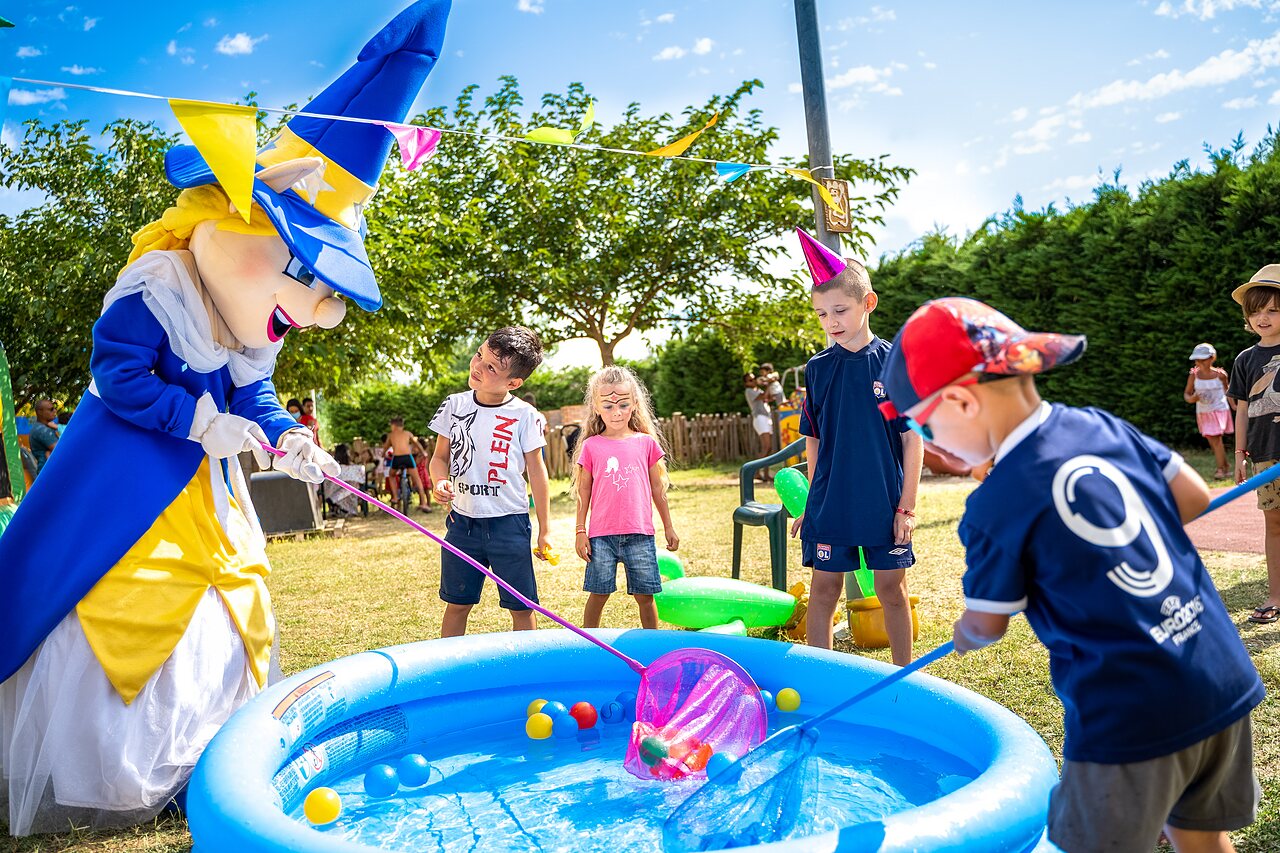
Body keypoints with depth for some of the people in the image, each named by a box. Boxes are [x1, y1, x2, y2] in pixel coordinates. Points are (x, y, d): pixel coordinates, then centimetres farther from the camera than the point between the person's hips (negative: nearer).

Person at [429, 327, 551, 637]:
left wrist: (545, 529, 0)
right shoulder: (454, 405, 1)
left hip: (509, 522, -2)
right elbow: (440, 456, 10)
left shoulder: (523, 415, -7)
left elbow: (536, 471, -1)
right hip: (462, 521, 3)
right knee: (457, 603, 11)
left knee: (521, 607, 4)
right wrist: (440, 481, -14)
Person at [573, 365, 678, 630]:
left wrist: (668, 527, 14)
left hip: (640, 533, 1)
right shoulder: (591, 446, 2)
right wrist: (580, 531, 4)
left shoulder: (646, 442, 4)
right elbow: (584, 492, 6)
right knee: (598, 594, 5)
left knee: (645, 595, 8)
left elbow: (657, 489, 11)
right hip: (602, 535, -1)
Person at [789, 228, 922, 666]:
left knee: (892, 591, 9)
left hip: (885, 502, -2)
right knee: (823, 590, 7)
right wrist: (813, 500, 7)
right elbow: (814, 440, 8)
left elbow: (912, 439, -4)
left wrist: (907, 505, -6)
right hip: (830, 502, 2)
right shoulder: (818, 368, 2)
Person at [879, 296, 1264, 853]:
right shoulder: (1103, 426, 1)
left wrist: (963, 636, 21)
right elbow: (1193, 497, 9)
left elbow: (986, 624, -2)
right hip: (1225, 680, 7)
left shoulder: (994, 509, -15)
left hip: (1132, 718, -7)